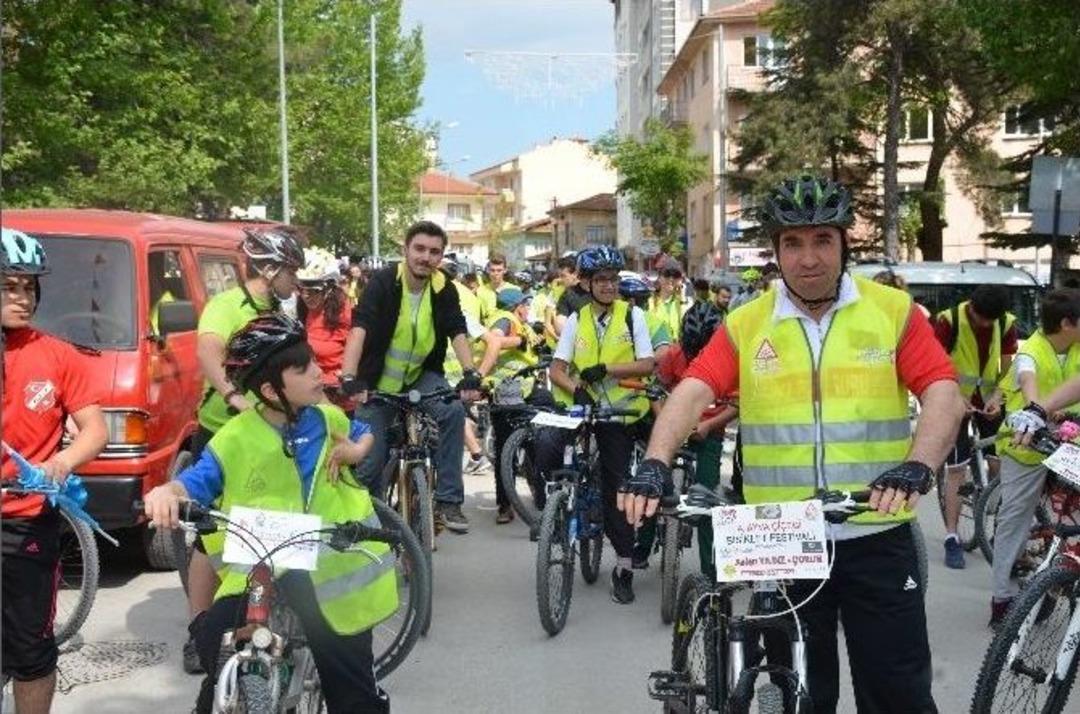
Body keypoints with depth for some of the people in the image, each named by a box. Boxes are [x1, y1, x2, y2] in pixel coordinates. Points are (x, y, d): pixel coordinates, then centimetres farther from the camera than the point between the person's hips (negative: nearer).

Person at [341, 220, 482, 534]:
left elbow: (458, 333, -14)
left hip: (422, 376, 2)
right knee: (370, 462, -2)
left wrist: (470, 373, -33)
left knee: (453, 411, -28)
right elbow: (360, 329, -29)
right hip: (379, 382, -2)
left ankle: (447, 501, -19)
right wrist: (349, 377, -43)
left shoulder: (444, 289, -7)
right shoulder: (383, 282, -17)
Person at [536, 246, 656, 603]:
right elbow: (556, 369, 1)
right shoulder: (576, 320, 5)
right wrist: (576, 389, -19)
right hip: (580, 404, 1)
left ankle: (624, 566, 14)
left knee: (617, 487, 3)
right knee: (547, 442, -29)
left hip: (619, 411, -1)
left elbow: (647, 365, -7)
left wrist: (605, 369, -19)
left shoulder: (632, 315, 0)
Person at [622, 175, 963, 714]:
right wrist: (656, 464, -28)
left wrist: (918, 467, -28)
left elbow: (944, 395, -10)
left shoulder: (894, 312, 0)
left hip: (876, 540, -1)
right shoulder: (745, 325, 2)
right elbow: (693, 392, -10)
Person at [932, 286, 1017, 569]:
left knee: (1000, 466, 0)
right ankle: (952, 539, -1)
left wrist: (997, 396, -18)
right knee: (956, 470, -5)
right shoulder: (948, 320, -18)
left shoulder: (1007, 324, -7)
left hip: (989, 400, 3)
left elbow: (1008, 368, -1)